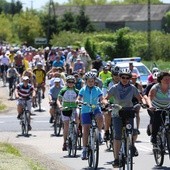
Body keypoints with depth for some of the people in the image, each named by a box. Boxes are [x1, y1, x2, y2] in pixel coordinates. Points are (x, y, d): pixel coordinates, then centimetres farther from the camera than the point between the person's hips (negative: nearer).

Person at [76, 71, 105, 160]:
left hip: (95, 109, 0)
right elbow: (79, 98, -5)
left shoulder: (97, 89, 3)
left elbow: (101, 99, -6)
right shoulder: (83, 90, 3)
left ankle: (99, 133, -9)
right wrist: (78, 101, -29)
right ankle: (84, 150, 3)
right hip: (86, 110, 0)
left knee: (100, 118, -36)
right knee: (86, 130, -4)